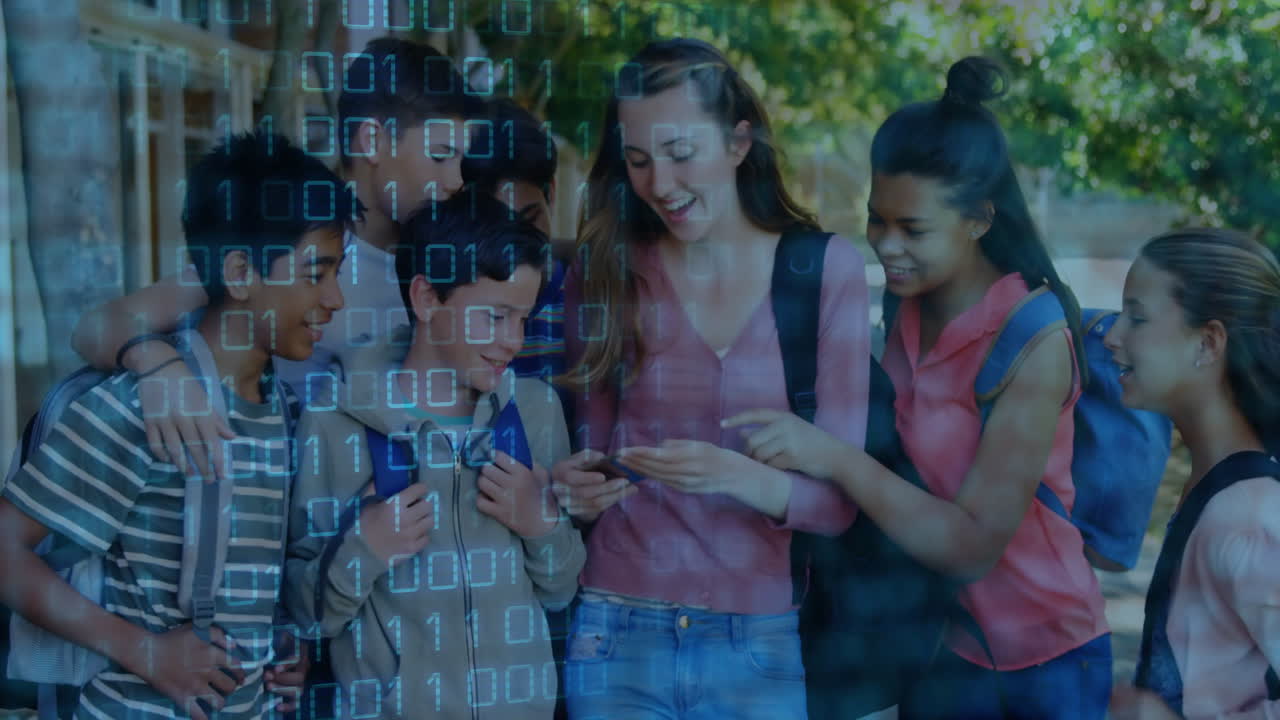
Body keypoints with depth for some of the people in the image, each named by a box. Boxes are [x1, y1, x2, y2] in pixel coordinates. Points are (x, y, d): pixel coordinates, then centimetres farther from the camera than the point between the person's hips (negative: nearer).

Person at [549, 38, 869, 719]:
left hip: (763, 644, -1)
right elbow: (594, 453, 8)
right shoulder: (605, 271, -1)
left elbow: (839, 497, -7)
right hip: (616, 635, 1)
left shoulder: (826, 268, -5)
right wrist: (580, 491, -14)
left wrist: (738, 476, -25)